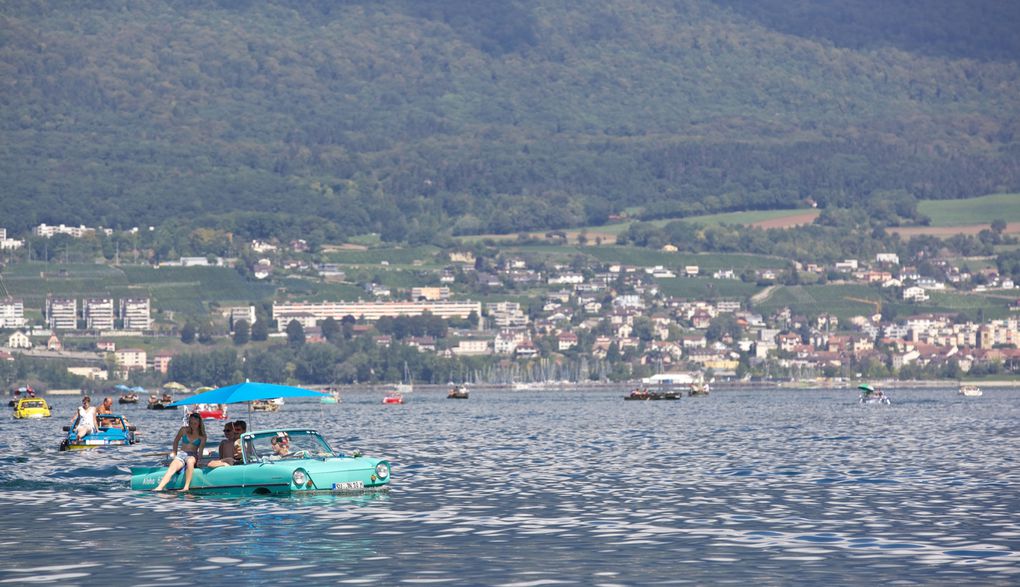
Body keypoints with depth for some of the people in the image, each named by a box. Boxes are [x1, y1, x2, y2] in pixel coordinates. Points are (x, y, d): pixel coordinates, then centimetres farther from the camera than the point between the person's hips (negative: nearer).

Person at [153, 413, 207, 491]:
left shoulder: (202, 436, 4)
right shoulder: (184, 430, 10)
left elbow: (201, 449, -3)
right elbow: (176, 441, 23)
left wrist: (198, 459, -18)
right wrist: (174, 453, 17)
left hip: (192, 456, -2)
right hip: (181, 454, 2)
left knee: (190, 461, -41)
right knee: (172, 468, -31)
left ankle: (186, 487, -45)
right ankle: (159, 487, -49)